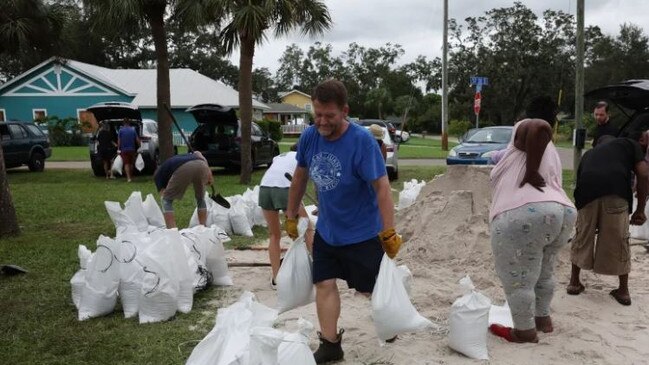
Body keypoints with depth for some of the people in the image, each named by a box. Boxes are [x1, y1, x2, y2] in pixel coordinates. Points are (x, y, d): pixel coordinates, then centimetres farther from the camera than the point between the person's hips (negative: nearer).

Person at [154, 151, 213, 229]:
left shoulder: (158, 174, 33)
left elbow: (163, 196, 27)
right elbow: (198, 154, 26)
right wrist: (209, 172, 17)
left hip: (184, 169, -4)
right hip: (202, 166, 4)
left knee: (167, 200, 19)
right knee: (200, 199, 31)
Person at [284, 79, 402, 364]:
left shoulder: (362, 140, -24)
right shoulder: (309, 136, -9)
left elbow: (382, 187, -24)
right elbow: (300, 177, 6)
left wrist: (389, 233, -26)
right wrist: (291, 216, 11)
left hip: (363, 232, -4)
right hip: (326, 230, 5)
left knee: (370, 288, 11)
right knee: (324, 284, 5)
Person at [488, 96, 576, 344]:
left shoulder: (524, 129, 4)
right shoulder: (550, 152, 27)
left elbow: (540, 127, -20)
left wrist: (530, 172, -16)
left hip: (524, 216, -9)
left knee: (518, 279, 5)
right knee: (542, 273, 27)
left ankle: (525, 331, 17)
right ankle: (543, 319, 41)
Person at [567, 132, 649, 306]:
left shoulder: (590, 153, 37)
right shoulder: (630, 143, 27)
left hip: (587, 191, 2)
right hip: (616, 190, -2)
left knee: (582, 237, 20)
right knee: (618, 240, 13)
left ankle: (574, 282, 32)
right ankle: (623, 291, 25)